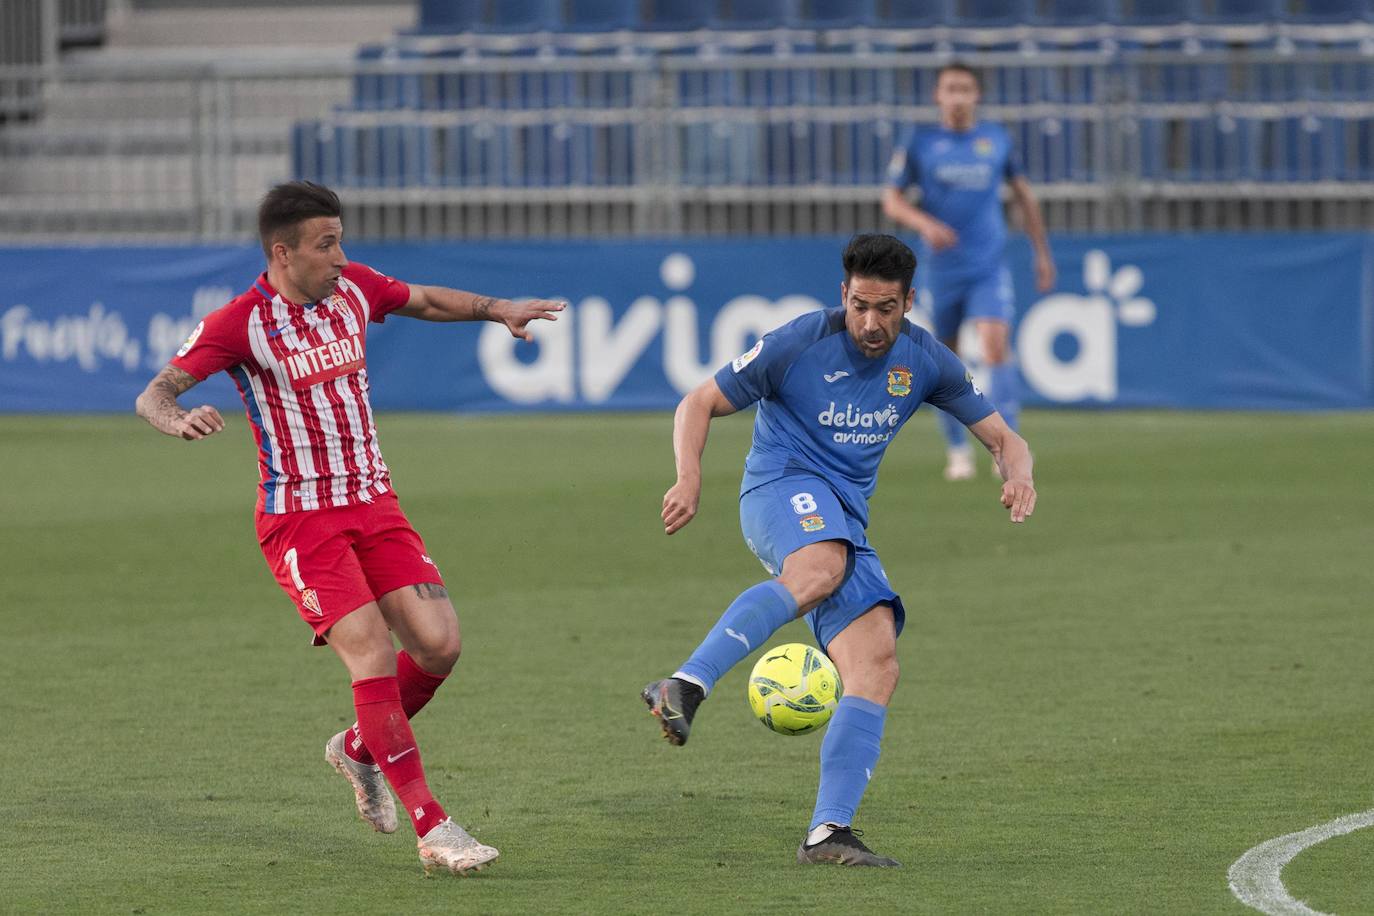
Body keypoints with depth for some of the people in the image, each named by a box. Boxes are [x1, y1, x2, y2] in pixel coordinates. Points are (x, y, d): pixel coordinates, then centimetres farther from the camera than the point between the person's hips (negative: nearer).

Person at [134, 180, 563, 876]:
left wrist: (497, 310, 14)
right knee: (374, 656, -18)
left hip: (372, 501, 6)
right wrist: (179, 420, -41)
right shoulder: (240, 323, -14)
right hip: (299, 519, -6)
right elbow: (153, 394, -19)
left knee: (439, 644, -6)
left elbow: (425, 301, 25)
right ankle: (431, 830, -15)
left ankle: (360, 749, 22)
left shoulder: (352, 288, 4)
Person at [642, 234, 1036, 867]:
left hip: (847, 520, 6)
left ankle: (828, 832, -17)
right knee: (820, 569, -41)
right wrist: (690, 478, -19)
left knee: (877, 671, -12)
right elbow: (700, 404, 0)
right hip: (782, 488, -6)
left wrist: (1017, 475, -9)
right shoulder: (800, 343, -6)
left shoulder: (925, 361, 9)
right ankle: (687, 685, -52)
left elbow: (1001, 437, 16)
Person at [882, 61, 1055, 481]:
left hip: (989, 266, 0)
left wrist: (1042, 253, 16)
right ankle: (958, 450, 23)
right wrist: (924, 223, -17)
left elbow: (1023, 195, 17)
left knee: (996, 345, -18)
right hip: (941, 268, 0)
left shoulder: (997, 139, 6)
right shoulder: (919, 143, 1)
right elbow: (892, 199, 3)